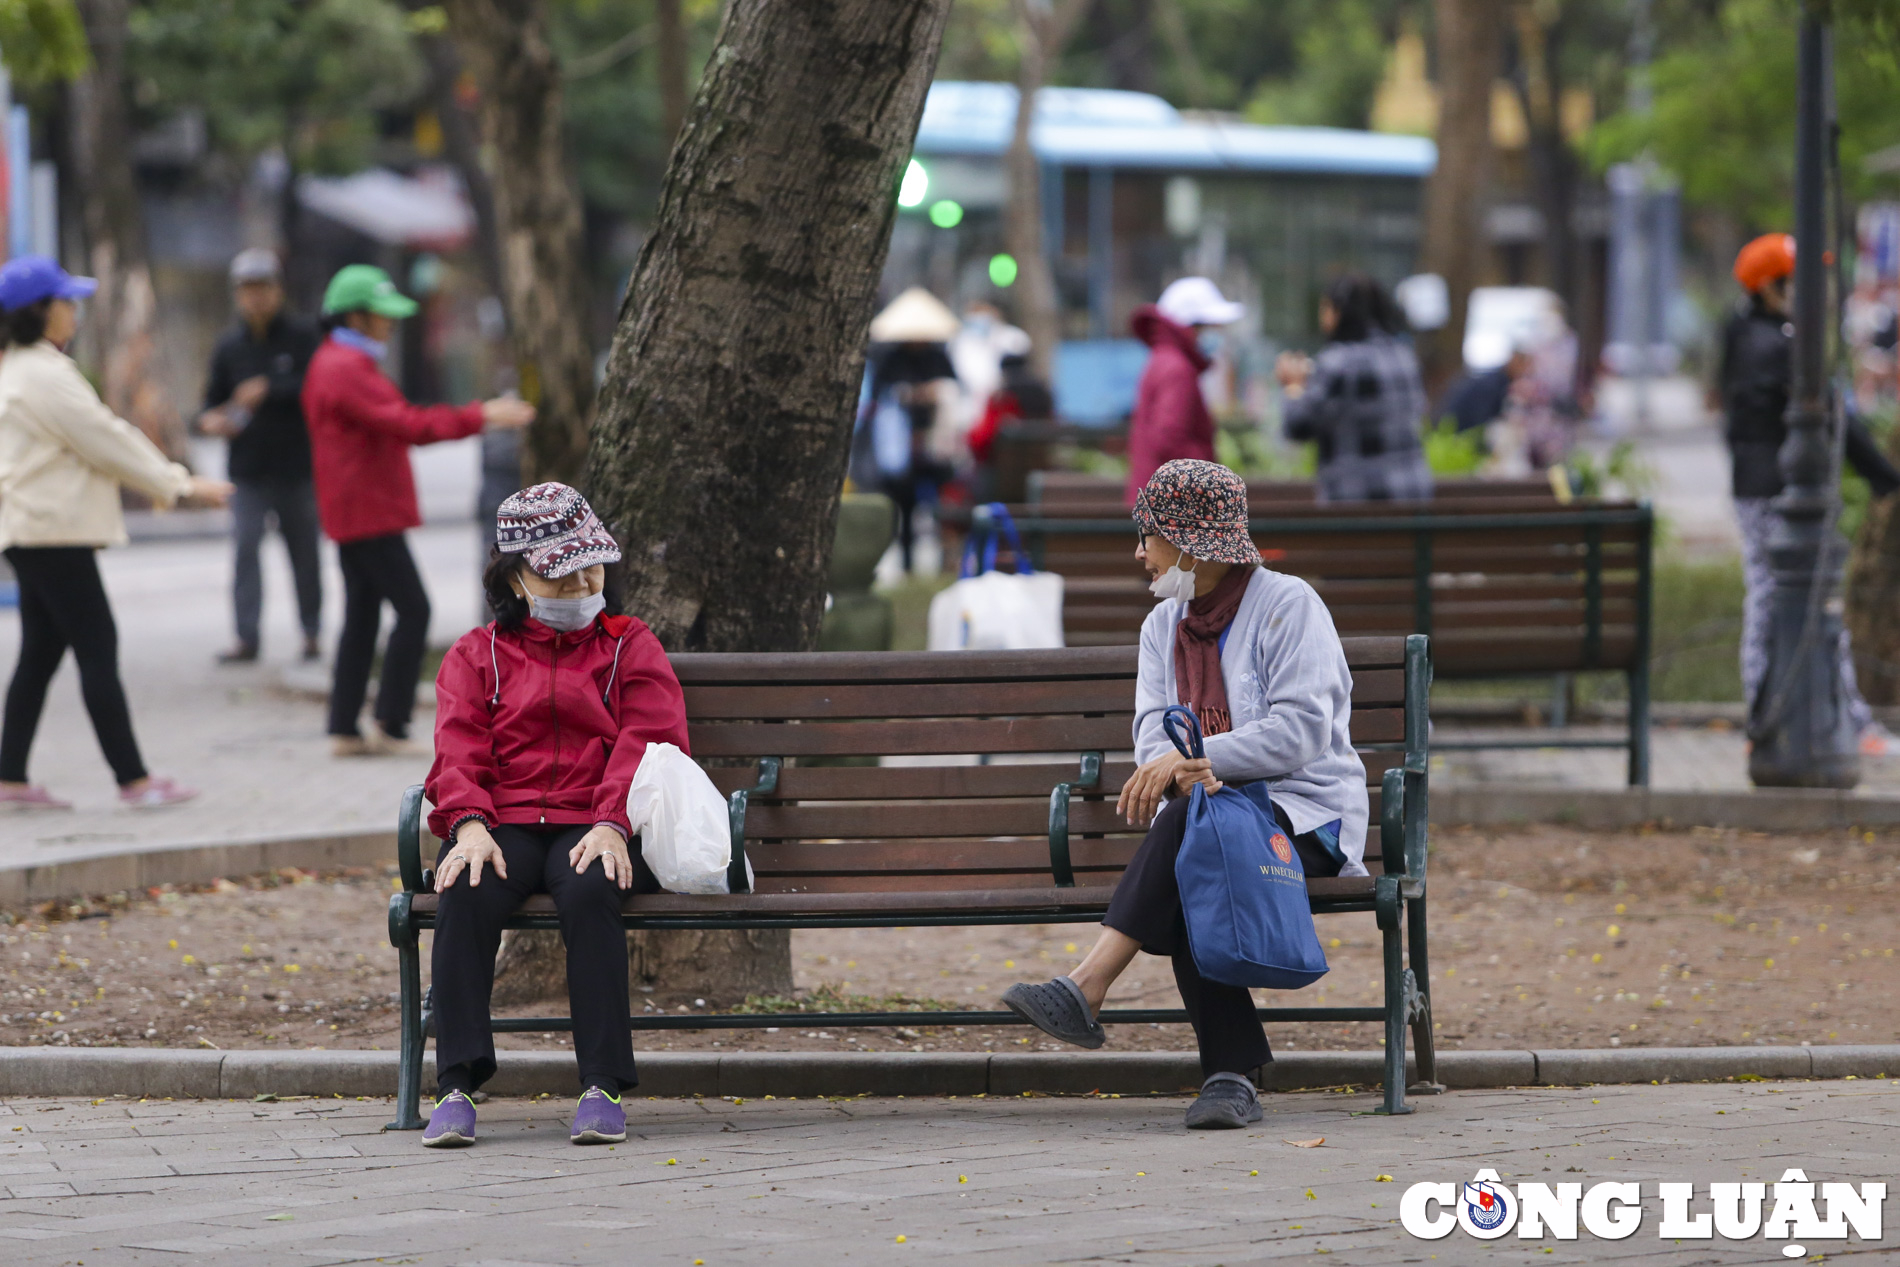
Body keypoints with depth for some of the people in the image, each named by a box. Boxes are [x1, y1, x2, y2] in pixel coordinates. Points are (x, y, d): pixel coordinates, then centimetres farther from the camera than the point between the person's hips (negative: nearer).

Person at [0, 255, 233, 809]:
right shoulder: (44, 377, -16)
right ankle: (134, 780, -6)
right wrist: (180, 486, -7)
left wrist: (169, 480, 19)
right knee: (97, 648, -7)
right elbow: (105, 440, -14)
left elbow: (100, 434, 20)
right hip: (53, 530, -11)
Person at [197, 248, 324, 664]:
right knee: (245, 548, -10)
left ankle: (311, 633, 18)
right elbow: (213, 399, 15)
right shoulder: (229, 346, 9)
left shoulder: (302, 338, -1)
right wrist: (211, 420, -7)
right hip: (248, 469, 2)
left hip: (296, 464, -2)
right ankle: (246, 637, -10)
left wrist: (269, 390, -24)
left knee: (304, 550, 6)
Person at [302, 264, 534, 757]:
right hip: (370, 513, -11)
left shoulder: (332, 364, 19)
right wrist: (480, 417, -22)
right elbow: (407, 425, -24)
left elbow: (396, 422, 21)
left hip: (351, 513, 11)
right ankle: (390, 725, -10)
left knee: (361, 616, 10)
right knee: (413, 610, -9)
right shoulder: (347, 370, -16)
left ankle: (344, 729, 8)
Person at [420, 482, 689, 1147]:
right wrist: (470, 824, -16)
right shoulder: (477, 655, 21)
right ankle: (456, 1086, -32)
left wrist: (612, 824, -17)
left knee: (588, 889, -36)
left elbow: (650, 743, 2)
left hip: (595, 826, -1)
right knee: (466, 891, -33)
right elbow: (459, 750, 6)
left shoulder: (631, 648, 18)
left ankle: (602, 1087, -35)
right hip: (503, 824, 1)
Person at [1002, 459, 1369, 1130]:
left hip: (1306, 815, -5)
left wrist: (1191, 759, -25)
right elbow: (1153, 729, 4)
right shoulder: (1164, 625, 17)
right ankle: (1230, 1074, -38)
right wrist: (1177, 768, -22)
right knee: (1183, 883, -32)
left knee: (1188, 828, -36)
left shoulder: (1288, 605, -4)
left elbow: (1300, 731, -15)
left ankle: (1086, 989, -43)